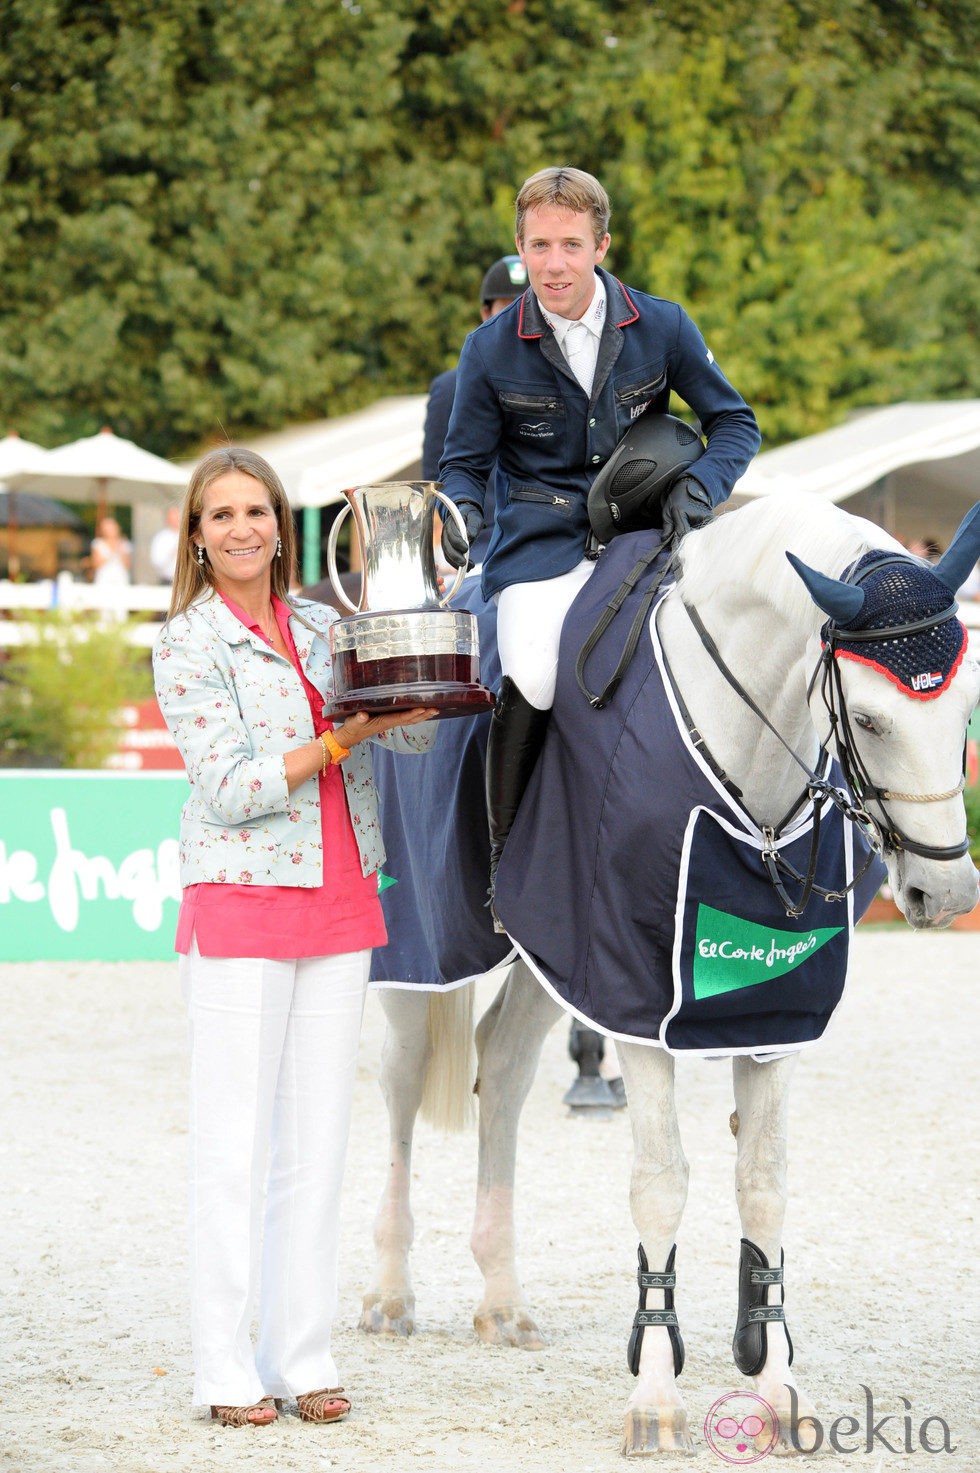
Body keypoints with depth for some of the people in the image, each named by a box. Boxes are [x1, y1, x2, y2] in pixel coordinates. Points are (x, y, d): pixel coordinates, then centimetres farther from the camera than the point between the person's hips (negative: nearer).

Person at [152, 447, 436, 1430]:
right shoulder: (186, 646, -3)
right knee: (234, 1143, -3)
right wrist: (345, 737, -19)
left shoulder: (323, 627, 12)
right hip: (239, 905, -5)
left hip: (339, 900, 5)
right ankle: (226, 1369, 3)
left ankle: (301, 1357, 12)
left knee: (317, 1137, 6)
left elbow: (415, 731, 8)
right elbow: (229, 786, -11)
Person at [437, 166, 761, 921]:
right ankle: (505, 856, -7)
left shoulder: (662, 327, -2)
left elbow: (733, 421, 7)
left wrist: (700, 487, -12)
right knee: (531, 684, -27)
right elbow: (466, 461, 7)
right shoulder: (491, 350, -3)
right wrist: (462, 510, -16)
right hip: (540, 542, -2)